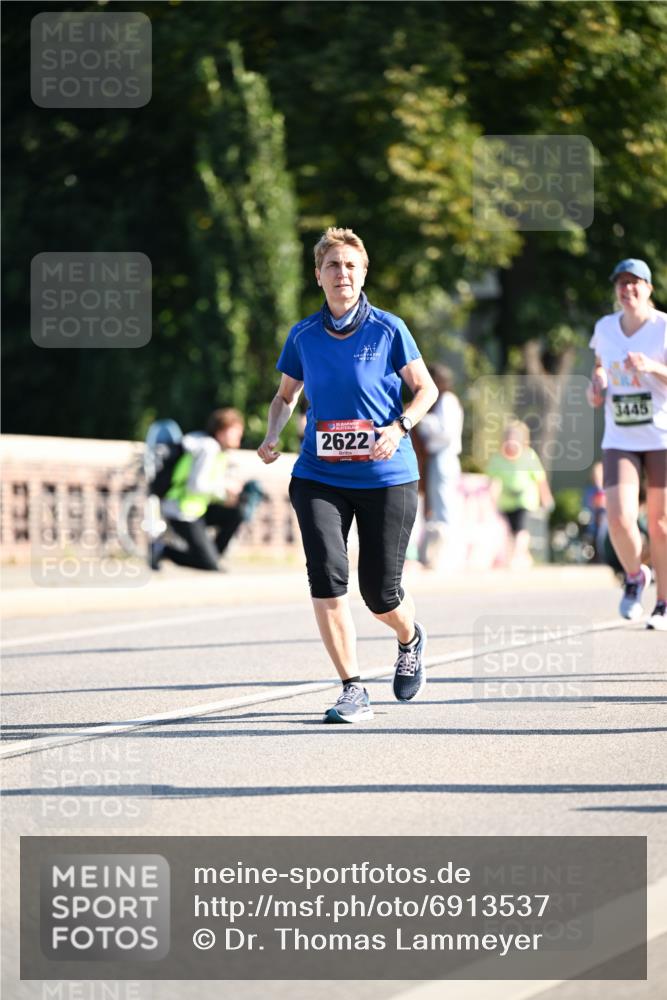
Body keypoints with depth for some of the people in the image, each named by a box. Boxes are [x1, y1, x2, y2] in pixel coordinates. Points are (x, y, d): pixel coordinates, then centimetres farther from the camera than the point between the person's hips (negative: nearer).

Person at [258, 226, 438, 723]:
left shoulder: (388, 329, -4)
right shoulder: (303, 336, 4)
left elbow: (427, 388, 2)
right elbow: (285, 395, 18)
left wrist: (399, 427, -16)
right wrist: (272, 436, 0)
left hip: (386, 477, -2)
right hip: (318, 476, 2)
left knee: (381, 593, 1)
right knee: (327, 574, -18)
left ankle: (411, 640, 39)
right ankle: (354, 691, -10)